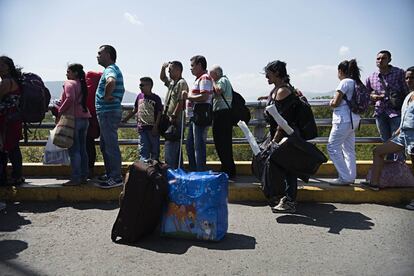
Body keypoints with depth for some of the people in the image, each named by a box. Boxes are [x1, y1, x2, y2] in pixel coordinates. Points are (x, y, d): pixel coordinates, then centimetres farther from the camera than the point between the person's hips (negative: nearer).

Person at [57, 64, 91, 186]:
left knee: (74, 150, -6)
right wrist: (61, 106, 19)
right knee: (82, 149, 10)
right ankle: (84, 176, 14)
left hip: (73, 118, -8)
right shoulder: (82, 84, 19)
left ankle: (76, 178, -4)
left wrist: (59, 112, -12)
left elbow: (70, 98, -21)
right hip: (84, 118, 8)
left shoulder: (69, 83, -5)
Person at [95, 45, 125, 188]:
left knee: (111, 146, -6)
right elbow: (120, 89, 33)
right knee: (105, 145, 17)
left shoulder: (110, 70, -14)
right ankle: (110, 174, 27)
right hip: (108, 112, 11)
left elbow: (111, 82, -39)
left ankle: (116, 178, 1)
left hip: (108, 113, -11)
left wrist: (106, 96, -23)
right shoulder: (114, 69, 19)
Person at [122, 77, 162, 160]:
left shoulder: (156, 98, -5)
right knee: (143, 150, 3)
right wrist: (125, 119, 24)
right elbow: (135, 110, 21)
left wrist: (155, 127, -13)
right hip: (142, 128, 4)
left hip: (152, 128, -4)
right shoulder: (139, 96, 9)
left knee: (155, 150, 5)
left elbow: (159, 114, -7)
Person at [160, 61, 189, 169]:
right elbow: (162, 78, 38)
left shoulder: (182, 83, -10)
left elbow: (181, 102, -19)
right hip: (170, 120, 10)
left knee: (170, 148, -12)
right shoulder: (172, 82, 18)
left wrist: (173, 116, -20)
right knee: (176, 148, 14)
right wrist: (163, 68, 21)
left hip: (176, 120, -10)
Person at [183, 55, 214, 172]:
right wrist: (188, 96, 13)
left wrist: (188, 97, -14)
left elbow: (204, 97, -22)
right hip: (194, 117, 11)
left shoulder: (205, 78, -10)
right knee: (190, 146, 16)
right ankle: (193, 172, 25)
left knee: (199, 147, -7)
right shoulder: (199, 79, 23)